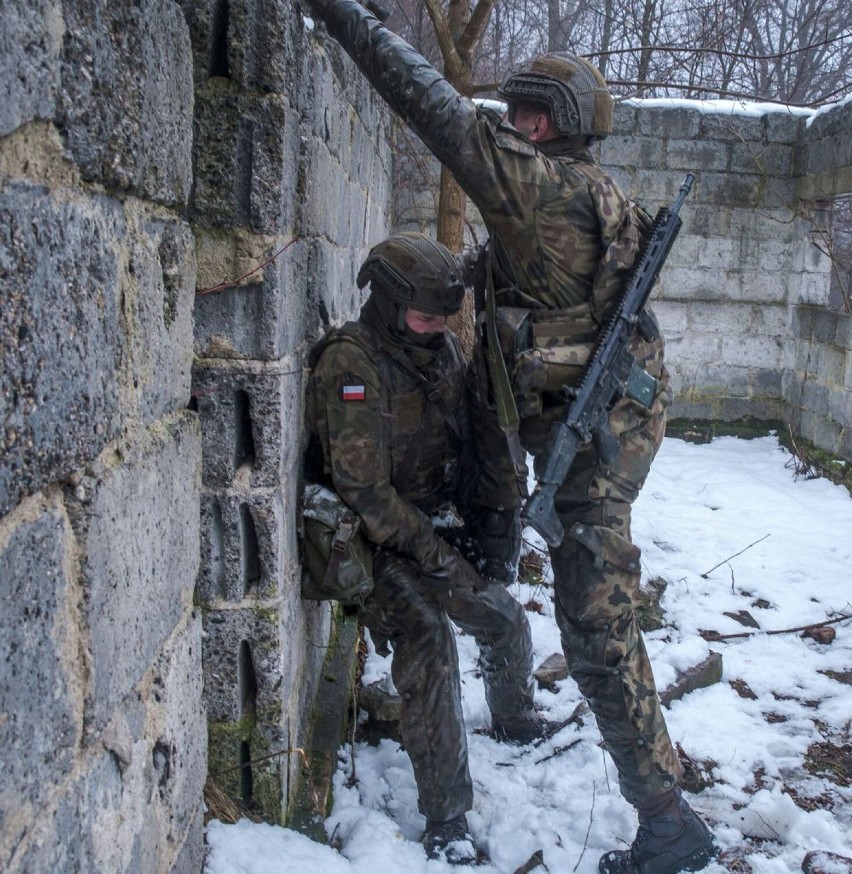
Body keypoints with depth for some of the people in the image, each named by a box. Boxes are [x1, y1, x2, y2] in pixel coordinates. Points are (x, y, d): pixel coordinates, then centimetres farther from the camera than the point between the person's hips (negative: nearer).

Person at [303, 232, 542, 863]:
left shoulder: (443, 347, 1)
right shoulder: (352, 362, -23)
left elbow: (469, 441, 12)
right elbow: (362, 487, -27)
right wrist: (433, 552, -24)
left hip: (436, 528, 8)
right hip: (377, 542, -7)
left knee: (507, 621, 14)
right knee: (429, 647, -23)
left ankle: (514, 718, 47)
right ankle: (446, 817, -11)